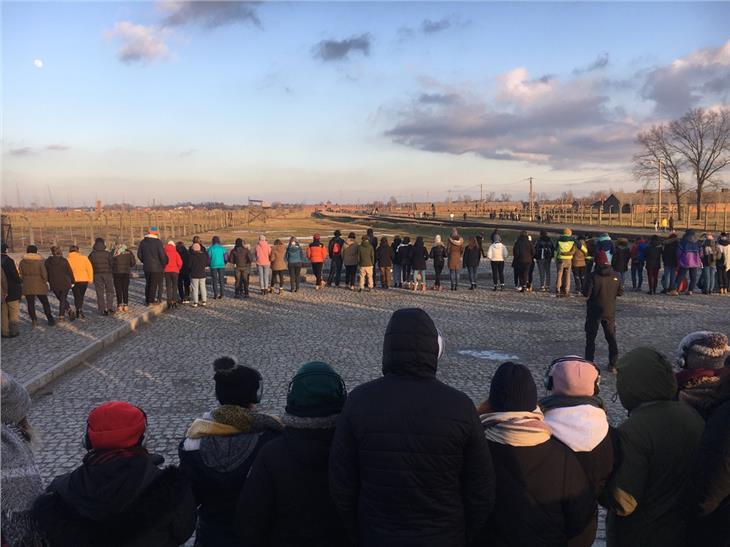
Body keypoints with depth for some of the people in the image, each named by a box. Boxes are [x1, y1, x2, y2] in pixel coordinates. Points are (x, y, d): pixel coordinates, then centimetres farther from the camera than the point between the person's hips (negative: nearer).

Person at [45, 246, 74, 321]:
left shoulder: (47, 261, 0)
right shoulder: (64, 261, -8)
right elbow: (70, 272, -4)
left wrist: (50, 282, 17)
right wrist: (72, 282, 6)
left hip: (54, 285, 2)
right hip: (65, 283, -2)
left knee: (61, 299, 19)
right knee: (63, 300, 7)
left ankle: (69, 311, 12)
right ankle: (61, 316, 4)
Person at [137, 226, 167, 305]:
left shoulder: (142, 242, 6)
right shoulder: (158, 242, -13)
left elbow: (139, 254, 9)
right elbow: (162, 255, -15)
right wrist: (164, 264, -1)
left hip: (146, 267, 5)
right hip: (156, 267, -5)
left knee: (148, 283, 17)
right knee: (154, 284, 2)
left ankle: (147, 300, 21)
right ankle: (151, 301, 4)